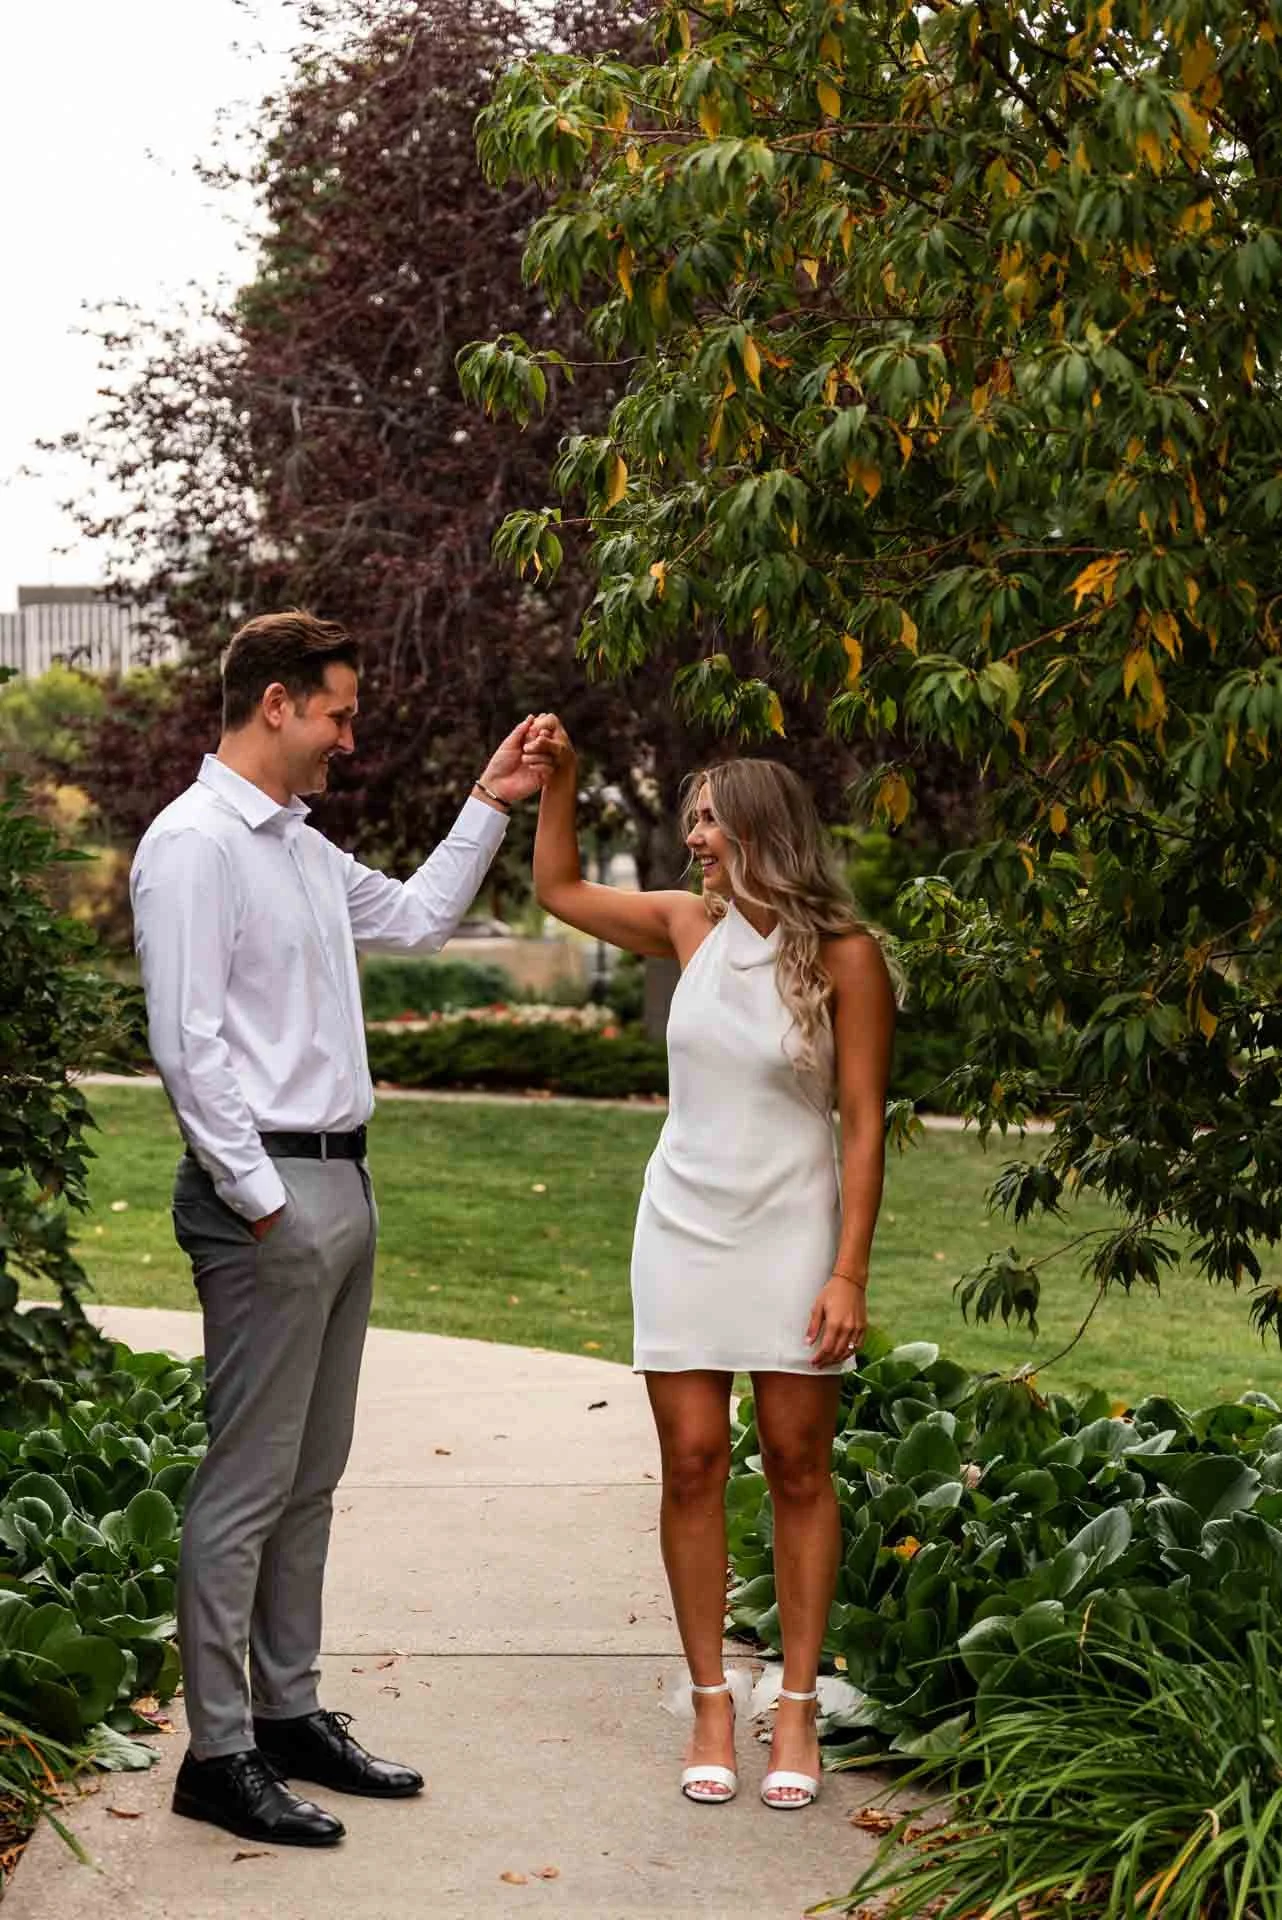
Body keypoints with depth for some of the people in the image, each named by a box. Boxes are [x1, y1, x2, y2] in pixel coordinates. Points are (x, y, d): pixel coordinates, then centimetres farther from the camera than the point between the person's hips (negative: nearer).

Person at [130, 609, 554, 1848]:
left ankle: (289, 1714, 23)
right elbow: (188, 1044, -17)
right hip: (267, 1193, -9)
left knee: (310, 1478, 14)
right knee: (246, 1482, -5)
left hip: (337, 1186, 10)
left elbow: (416, 921, 32)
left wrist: (488, 808, 25)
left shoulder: (299, 847, 16)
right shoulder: (195, 844, -12)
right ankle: (219, 1755, 1)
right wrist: (263, 1200, -18)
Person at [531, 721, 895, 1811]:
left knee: (799, 1468, 3)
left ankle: (798, 1708, 12)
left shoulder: (843, 955, -9)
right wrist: (558, 780, 7)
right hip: (685, 1229, 4)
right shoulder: (692, 927, 4)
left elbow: (864, 1124, -9)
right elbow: (559, 889, 19)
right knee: (693, 1464, 2)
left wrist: (850, 1272, -13)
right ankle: (711, 1702, 11)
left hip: (793, 1238, -3)